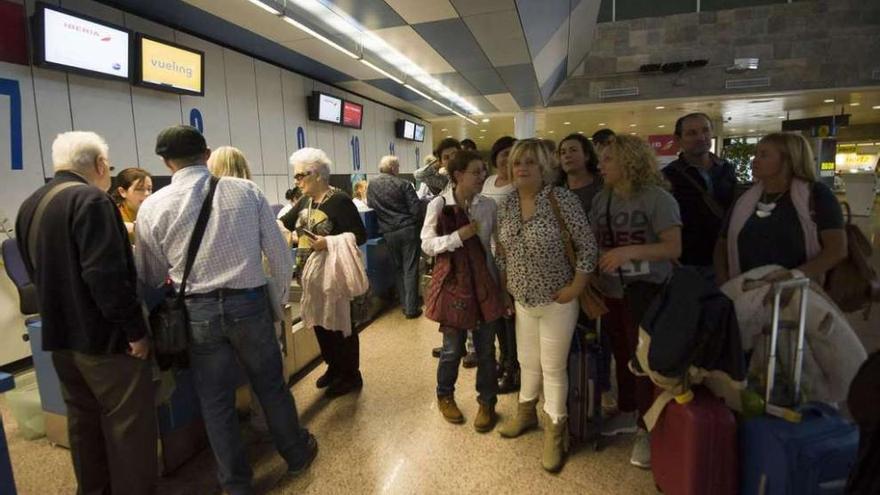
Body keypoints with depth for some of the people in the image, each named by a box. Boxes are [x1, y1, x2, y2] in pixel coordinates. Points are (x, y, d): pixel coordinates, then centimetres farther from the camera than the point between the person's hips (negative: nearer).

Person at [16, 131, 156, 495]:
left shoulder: (30, 206, 10)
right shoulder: (90, 200, -18)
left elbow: (37, 271, 19)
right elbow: (106, 275, -25)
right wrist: (135, 329, -19)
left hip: (59, 334, 9)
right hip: (103, 334, -9)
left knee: (83, 420, 20)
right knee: (129, 424, 2)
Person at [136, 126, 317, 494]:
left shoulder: (153, 207, -4)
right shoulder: (247, 191, -5)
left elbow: (151, 277, 7)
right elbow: (279, 254, -2)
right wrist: (279, 297, 13)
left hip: (198, 312, 0)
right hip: (249, 303, 0)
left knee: (215, 400, 16)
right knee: (271, 386, 18)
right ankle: (297, 455, 38)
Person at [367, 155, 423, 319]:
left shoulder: (372, 185, 5)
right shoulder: (403, 184, -8)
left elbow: (371, 207, 13)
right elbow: (416, 208, -11)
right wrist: (414, 223, 8)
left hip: (388, 233, 4)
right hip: (408, 230, -4)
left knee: (398, 269, 16)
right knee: (410, 270, 1)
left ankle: (404, 304, 21)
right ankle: (411, 308, 3)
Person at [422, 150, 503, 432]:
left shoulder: (488, 206, 0)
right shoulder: (438, 204, -7)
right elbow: (427, 245, -8)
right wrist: (459, 236, -20)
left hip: (484, 283, 2)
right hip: (452, 284, -2)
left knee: (485, 348, 11)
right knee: (452, 347, 10)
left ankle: (487, 403, 32)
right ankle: (445, 396, 37)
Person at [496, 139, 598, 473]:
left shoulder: (562, 199, -17)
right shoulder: (507, 204, 0)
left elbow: (588, 245, -14)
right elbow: (501, 250, 11)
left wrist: (576, 287, -15)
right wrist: (505, 284, 8)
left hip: (556, 301, -5)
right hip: (522, 300, 5)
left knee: (553, 367, 8)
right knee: (527, 361, 21)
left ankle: (555, 431, 28)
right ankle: (526, 412, 44)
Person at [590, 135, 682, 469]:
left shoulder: (658, 198, -14)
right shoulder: (601, 199, 3)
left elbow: (674, 248, -17)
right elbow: (590, 242, 9)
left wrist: (629, 251, -28)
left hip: (646, 292, -6)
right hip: (609, 291, 6)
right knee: (621, 354, 19)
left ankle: (647, 429, 22)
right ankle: (626, 413, 38)